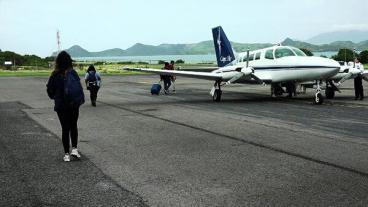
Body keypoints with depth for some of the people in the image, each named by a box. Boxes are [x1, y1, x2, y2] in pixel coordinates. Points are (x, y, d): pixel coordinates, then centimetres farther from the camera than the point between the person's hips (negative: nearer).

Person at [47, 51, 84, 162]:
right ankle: (74, 148, 9)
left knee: (65, 128, 10)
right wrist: (80, 100, 0)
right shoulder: (73, 73, -10)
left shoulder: (55, 75, -8)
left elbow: (50, 90, 0)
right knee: (73, 126, 19)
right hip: (74, 105, 0)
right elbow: (79, 88, -13)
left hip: (60, 106, 0)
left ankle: (67, 154, 12)